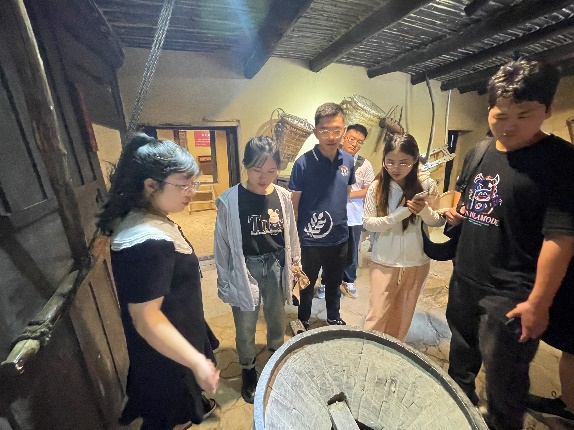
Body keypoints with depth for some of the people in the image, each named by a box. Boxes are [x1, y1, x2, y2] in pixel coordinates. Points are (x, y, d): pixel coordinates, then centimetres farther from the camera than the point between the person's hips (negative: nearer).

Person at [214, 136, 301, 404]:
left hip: (275, 266, 3)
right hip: (246, 268, -3)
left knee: (277, 319, 23)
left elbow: (291, 235, 5)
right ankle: (248, 370, 45)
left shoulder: (282, 197, -6)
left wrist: (294, 266, 12)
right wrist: (224, 280, -1)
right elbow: (222, 243, -7)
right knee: (245, 328, 14)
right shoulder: (230, 200, -16)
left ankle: (276, 355, 54)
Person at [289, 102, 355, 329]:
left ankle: (334, 318, 51)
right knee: (307, 285, 19)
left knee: (334, 283, 25)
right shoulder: (304, 163, -17)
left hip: (339, 238, 4)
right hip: (310, 240, -4)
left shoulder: (348, 161, -3)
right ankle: (304, 321, 44)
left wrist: (339, 219, 8)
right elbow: (293, 204, -12)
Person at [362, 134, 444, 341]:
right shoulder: (377, 186, -11)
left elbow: (439, 221, -1)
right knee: (377, 316, 6)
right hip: (384, 262, -2)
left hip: (417, 262, 2)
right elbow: (367, 223, -12)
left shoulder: (426, 185, -7)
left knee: (402, 316, 20)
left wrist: (424, 211, -22)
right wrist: (399, 214, -25)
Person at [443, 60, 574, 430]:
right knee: (460, 365, 28)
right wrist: (455, 212, -3)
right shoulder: (479, 153, 4)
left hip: (511, 295, -6)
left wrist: (538, 302, -19)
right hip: (465, 280, 7)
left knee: (503, 389, 12)